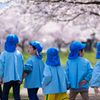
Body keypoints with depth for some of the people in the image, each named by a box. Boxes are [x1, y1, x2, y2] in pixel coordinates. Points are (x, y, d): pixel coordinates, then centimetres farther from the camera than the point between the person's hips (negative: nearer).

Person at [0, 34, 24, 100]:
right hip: (18, 78, 2)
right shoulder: (19, 54, 1)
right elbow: (22, 66, 6)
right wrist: (21, 76, 17)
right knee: (16, 94, 6)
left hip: (8, 78, -2)